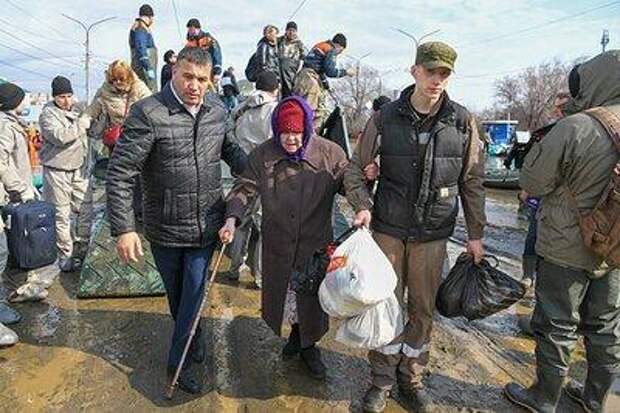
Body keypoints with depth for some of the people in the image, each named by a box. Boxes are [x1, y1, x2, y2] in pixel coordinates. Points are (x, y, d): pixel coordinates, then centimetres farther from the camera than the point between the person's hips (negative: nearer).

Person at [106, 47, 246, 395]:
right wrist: (124, 229, -21)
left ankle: (179, 360, 27)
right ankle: (193, 338, 46)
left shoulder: (218, 109, -2)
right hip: (165, 229, -2)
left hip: (206, 226, 3)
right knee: (175, 293, 19)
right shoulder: (148, 113, -18)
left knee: (194, 293, 7)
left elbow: (228, 147, 17)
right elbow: (121, 172, -17)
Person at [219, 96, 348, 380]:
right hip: (277, 244, 2)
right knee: (279, 293, 19)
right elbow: (245, 189, -6)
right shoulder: (262, 156, -6)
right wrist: (232, 219, -23)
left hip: (316, 244, -1)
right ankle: (295, 331, 51)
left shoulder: (330, 154, -10)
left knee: (312, 296, 11)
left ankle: (309, 345, 41)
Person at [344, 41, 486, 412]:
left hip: (433, 234, 1)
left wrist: (476, 234, 6)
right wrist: (363, 205, -14)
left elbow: (472, 182, 6)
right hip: (389, 229, -1)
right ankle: (383, 378, 28)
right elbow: (357, 168, 3)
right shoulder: (386, 118, -5)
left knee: (423, 309, 11)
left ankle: (412, 376, 33)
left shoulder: (463, 122, -1)